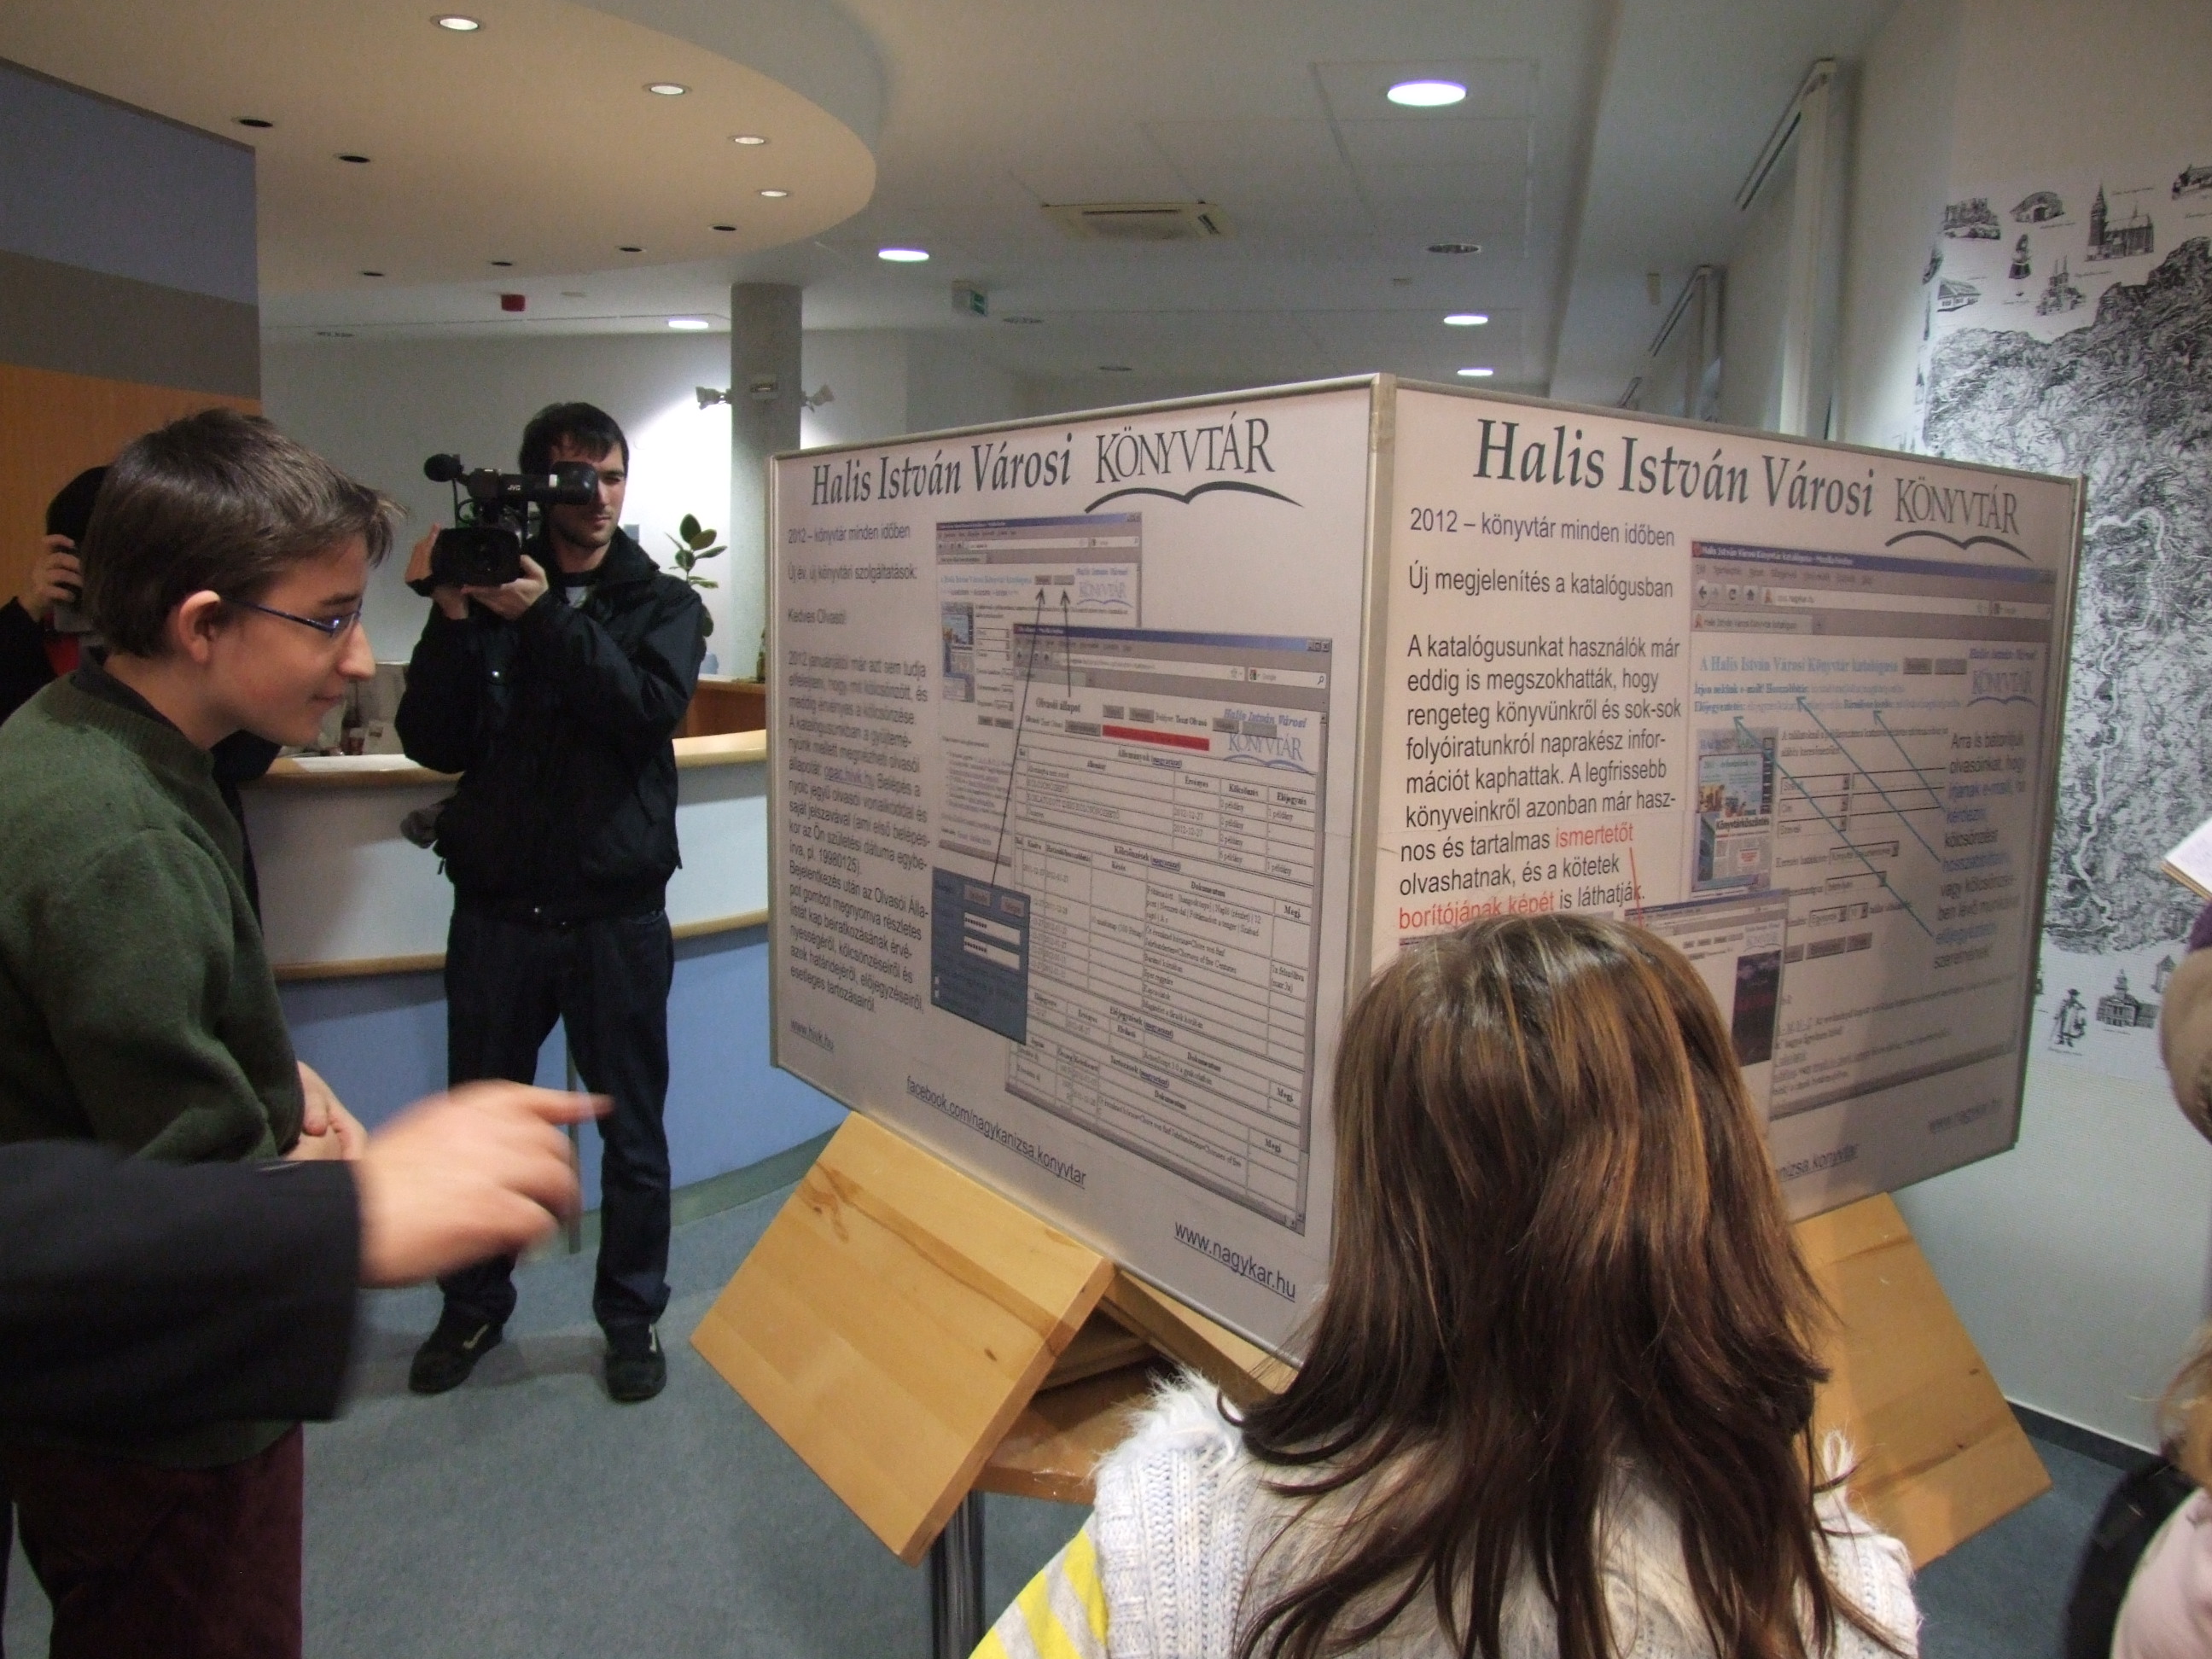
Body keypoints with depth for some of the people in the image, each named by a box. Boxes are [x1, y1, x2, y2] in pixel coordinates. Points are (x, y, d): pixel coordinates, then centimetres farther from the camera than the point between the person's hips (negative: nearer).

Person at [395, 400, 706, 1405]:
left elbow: (652, 710, -16)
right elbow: (433, 745, -4)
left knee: (632, 1131, 8)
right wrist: (452, 622, -15)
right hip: (497, 909, 1)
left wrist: (549, 617, -23)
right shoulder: (489, 588, 4)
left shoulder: (663, 604, 4)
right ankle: (474, 1307, 33)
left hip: (617, 913, -1)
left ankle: (631, 1314, 26)